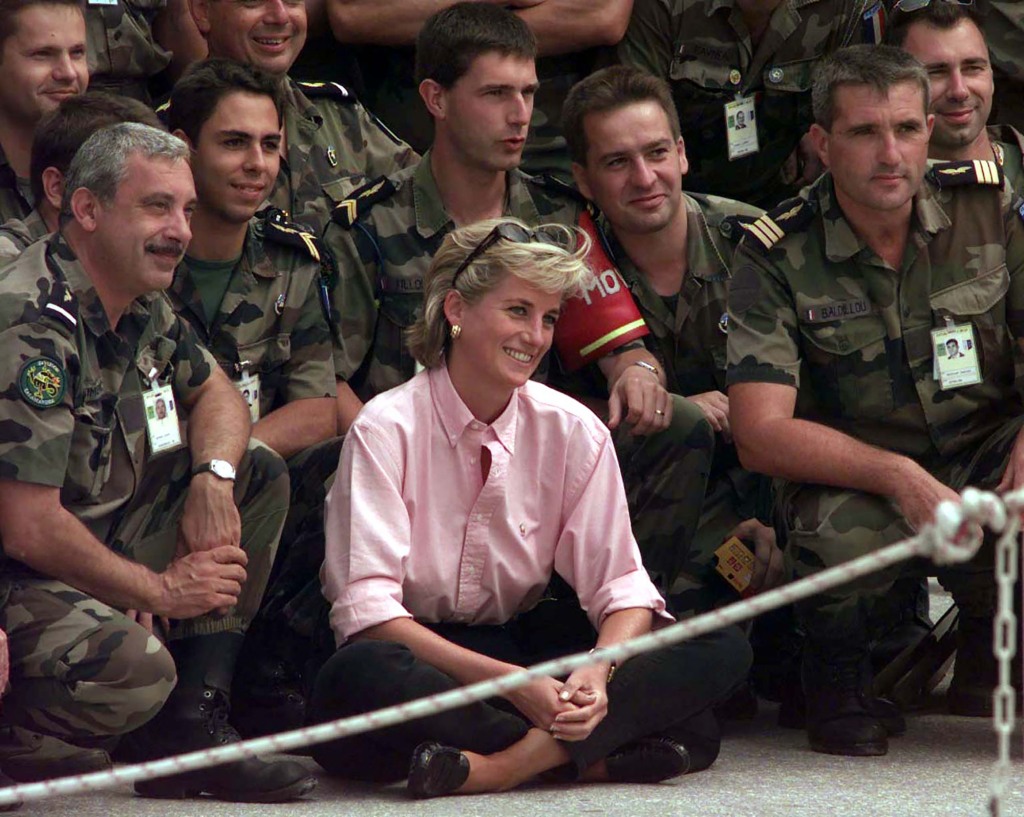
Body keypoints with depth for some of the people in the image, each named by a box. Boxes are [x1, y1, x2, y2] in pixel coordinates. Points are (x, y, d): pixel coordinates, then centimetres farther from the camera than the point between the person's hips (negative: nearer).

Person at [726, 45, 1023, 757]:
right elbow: (760, 432, -16)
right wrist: (901, 478, -29)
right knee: (843, 537, -36)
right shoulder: (778, 256, -10)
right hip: (849, 477, -2)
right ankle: (837, 669, 0)